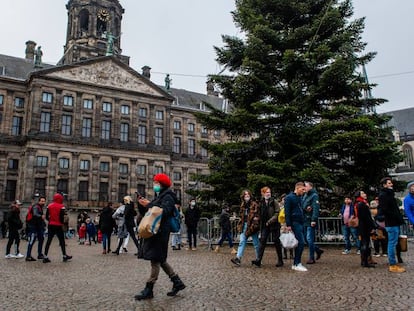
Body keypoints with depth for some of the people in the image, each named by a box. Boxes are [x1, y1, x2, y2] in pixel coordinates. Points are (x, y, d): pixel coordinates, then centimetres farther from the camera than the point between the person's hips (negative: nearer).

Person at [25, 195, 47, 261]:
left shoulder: (41, 207, 15)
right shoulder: (36, 207, -15)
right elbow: (35, 214, -35)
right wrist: (41, 216, -52)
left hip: (38, 226, 10)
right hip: (33, 226, -10)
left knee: (41, 239, 14)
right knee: (32, 241, -9)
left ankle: (40, 254, 24)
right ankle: (28, 256, -4)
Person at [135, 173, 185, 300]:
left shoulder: (168, 197, -7)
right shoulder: (158, 197, 21)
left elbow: (164, 211, -24)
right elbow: (146, 213, 20)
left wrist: (149, 205, -22)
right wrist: (142, 204, 3)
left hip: (160, 232, -10)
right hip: (154, 231, 10)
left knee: (155, 259, -5)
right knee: (160, 259, 12)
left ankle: (149, 290, 1)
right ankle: (177, 283, 21)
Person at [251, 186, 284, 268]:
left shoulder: (273, 202, -5)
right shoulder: (261, 203, 9)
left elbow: (277, 213, -11)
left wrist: (269, 221, -17)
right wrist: (261, 226, 11)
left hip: (274, 225, -4)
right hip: (265, 225, 4)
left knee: (277, 242, 4)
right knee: (262, 241, -5)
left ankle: (280, 260, 16)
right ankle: (258, 260, -8)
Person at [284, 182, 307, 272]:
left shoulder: (299, 197, 17)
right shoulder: (289, 197, -8)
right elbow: (287, 212, -12)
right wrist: (288, 225, -16)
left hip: (300, 223, 9)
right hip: (295, 223, -9)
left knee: (299, 243, 9)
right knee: (301, 242, -12)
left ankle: (296, 264, 16)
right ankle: (297, 264, -4)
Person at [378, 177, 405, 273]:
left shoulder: (389, 194, 19)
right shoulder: (383, 195, -11)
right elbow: (383, 210, -20)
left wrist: (399, 218, 11)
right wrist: (395, 216, -16)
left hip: (395, 223, 10)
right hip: (391, 223, -10)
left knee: (392, 243, 14)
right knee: (392, 243, -6)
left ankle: (392, 263, 22)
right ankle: (393, 265, -1)